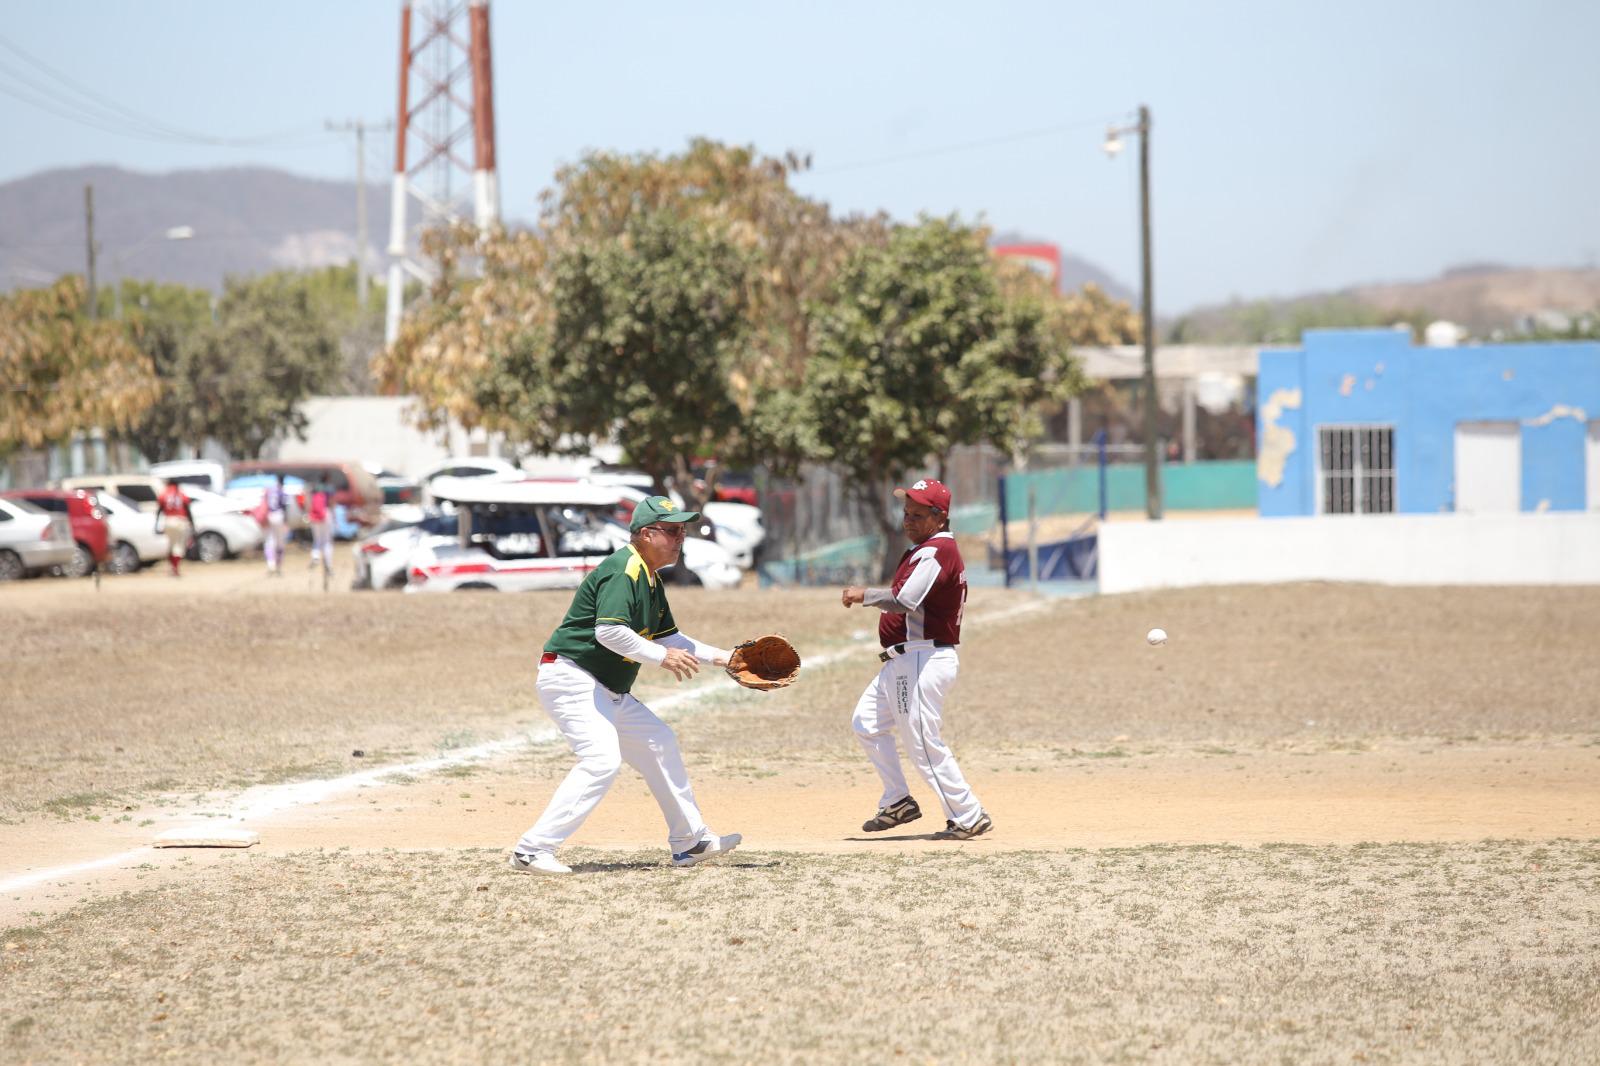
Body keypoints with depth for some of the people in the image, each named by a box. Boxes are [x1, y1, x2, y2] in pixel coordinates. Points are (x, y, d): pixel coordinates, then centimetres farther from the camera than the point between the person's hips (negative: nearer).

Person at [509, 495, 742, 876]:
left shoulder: (651, 579, 15)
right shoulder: (623, 570, -17)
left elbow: (667, 636, 23)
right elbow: (609, 631, -29)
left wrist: (719, 657, 15)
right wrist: (662, 657, -23)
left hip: (609, 692, 11)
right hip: (571, 677, -11)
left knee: (660, 743, 17)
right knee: (602, 759, -24)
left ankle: (690, 842, 28)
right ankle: (533, 851, -26)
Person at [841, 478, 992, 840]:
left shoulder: (936, 552, -17)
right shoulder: (925, 549, 17)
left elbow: (904, 600, -27)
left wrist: (863, 595, -14)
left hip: (925, 659, -11)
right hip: (903, 661, 11)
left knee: (925, 745, -9)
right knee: (867, 722, 16)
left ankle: (968, 817, -4)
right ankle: (897, 802, 19)